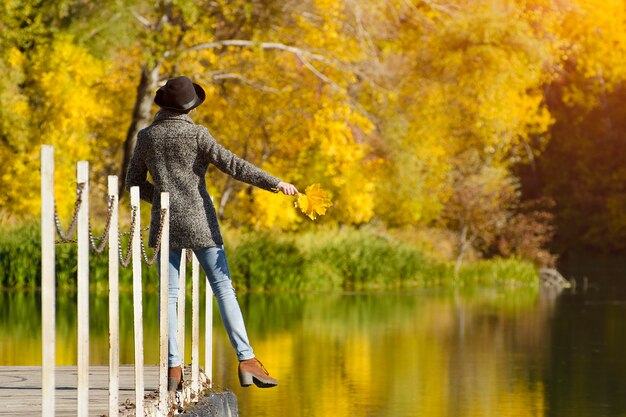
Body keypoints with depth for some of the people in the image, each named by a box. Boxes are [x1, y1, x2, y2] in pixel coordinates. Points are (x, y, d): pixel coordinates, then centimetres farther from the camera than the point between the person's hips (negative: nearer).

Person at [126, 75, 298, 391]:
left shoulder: (146, 136, 5)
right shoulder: (196, 134, -7)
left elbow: (134, 182, 13)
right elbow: (232, 165, -13)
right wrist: (275, 183, -13)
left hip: (165, 223, 3)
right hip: (199, 222, -3)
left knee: (169, 294, 5)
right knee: (224, 289, -1)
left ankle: (174, 368, -4)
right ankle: (246, 360, -9)